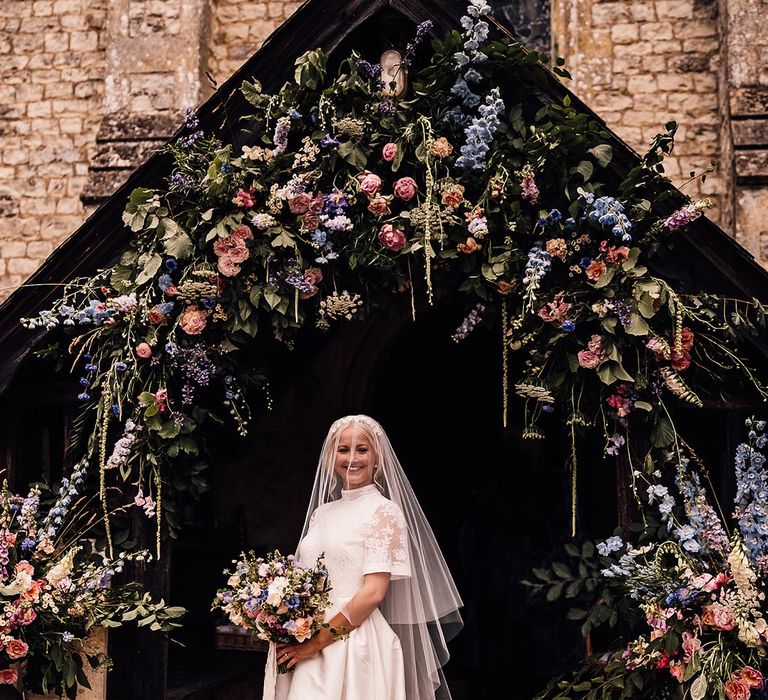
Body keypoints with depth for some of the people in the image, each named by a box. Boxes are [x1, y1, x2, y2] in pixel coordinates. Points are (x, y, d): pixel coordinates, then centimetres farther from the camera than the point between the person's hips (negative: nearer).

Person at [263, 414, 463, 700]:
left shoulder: (384, 511, -6)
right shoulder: (321, 513, 12)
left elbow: (373, 592, -14)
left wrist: (317, 642, -14)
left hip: (357, 644, -5)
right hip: (305, 648, 5)